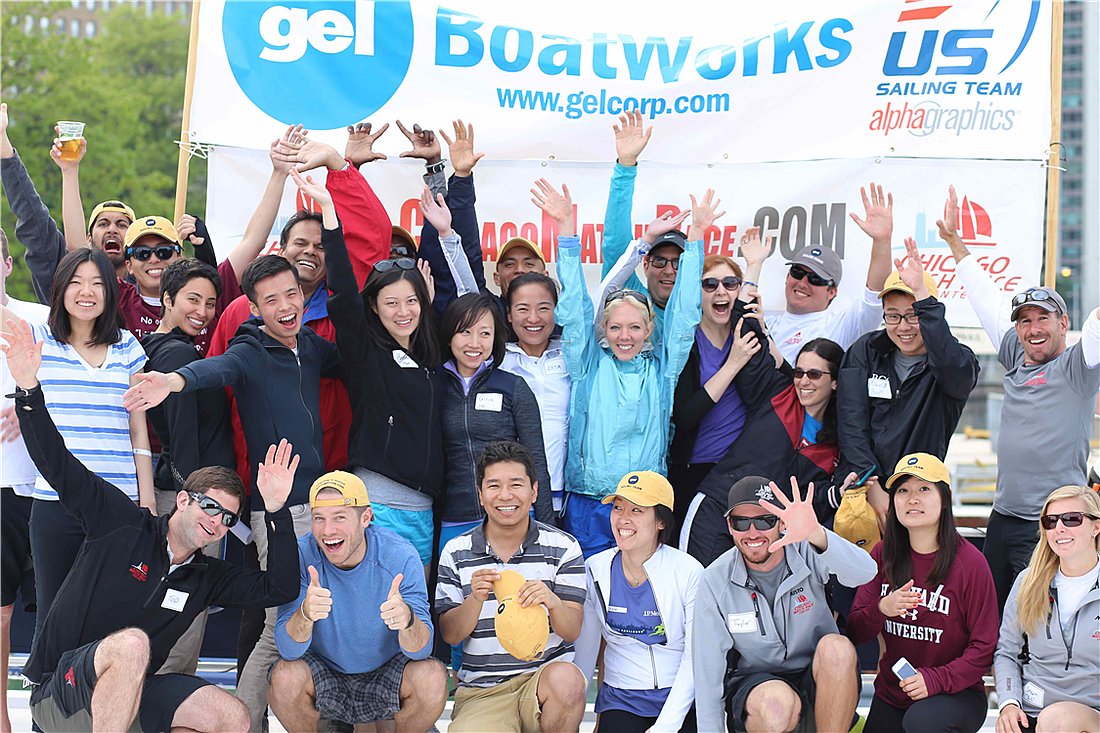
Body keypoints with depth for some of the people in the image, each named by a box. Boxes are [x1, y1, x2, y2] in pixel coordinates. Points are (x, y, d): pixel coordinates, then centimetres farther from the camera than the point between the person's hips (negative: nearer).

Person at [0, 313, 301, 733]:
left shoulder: (209, 578, 10)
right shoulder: (123, 524, -4)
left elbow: (279, 589, -2)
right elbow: (57, 465, -9)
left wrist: (276, 509, -9)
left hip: (132, 692, 6)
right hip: (58, 691, -6)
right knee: (131, 643, -37)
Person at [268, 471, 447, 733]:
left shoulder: (400, 555, -17)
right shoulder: (301, 556, -16)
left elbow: (420, 650, -21)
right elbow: (288, 649, -22)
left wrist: (407, 619, -45)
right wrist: (305, 614, -45)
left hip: (385, 677, 0)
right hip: (323, 677, 0)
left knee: (432, 677, -27)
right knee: (285, 675, -29)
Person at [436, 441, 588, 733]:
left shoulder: (562, 547, 2)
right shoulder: (456, 552, 5)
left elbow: (573, 631, -4)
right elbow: (450, 635, 2)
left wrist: (553, 603, -28)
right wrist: (476, 600, -19)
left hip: (544, 673, 1)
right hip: (481, 690, 0)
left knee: (565, 678, -34)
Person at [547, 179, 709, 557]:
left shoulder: (661, 368, 6)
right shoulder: (589, 365, 5)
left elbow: (684, 312, 4)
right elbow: (574, 306, 1)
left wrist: (696, 234, 0)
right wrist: (566, 228, -5)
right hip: (587, 508, -1)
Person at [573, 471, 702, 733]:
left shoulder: (688, 572, -7)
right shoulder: (595, 569, 2)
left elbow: (695, 659, -7)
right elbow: (585, 650, 10)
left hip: (682, 701, -1)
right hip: (621, 699, 1)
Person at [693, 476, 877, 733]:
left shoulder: (806, 552, -11)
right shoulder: (714, 582, -9)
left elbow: (865, 572, -34)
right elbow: (708, 673, -7)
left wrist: (815, 535, -52)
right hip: (752, 681, -1)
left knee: (837, 647, -31)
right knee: (778, 703, -36)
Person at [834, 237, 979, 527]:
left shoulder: (960, 362, 2)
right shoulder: (865, 351, 9)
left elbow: (950, 367, -25)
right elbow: (852, 424, 1)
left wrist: (921, 294, -30)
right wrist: (873, 486, -11)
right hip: (857, 489, 1)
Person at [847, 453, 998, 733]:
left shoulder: (970, 562, -11)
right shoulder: (883, 554, 1)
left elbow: (984, 647, -10)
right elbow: (854, 633, -1)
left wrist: (935, 679, -24)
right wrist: (881, 610, -23)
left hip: (956, 692, -4)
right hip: (891, 694, 4)